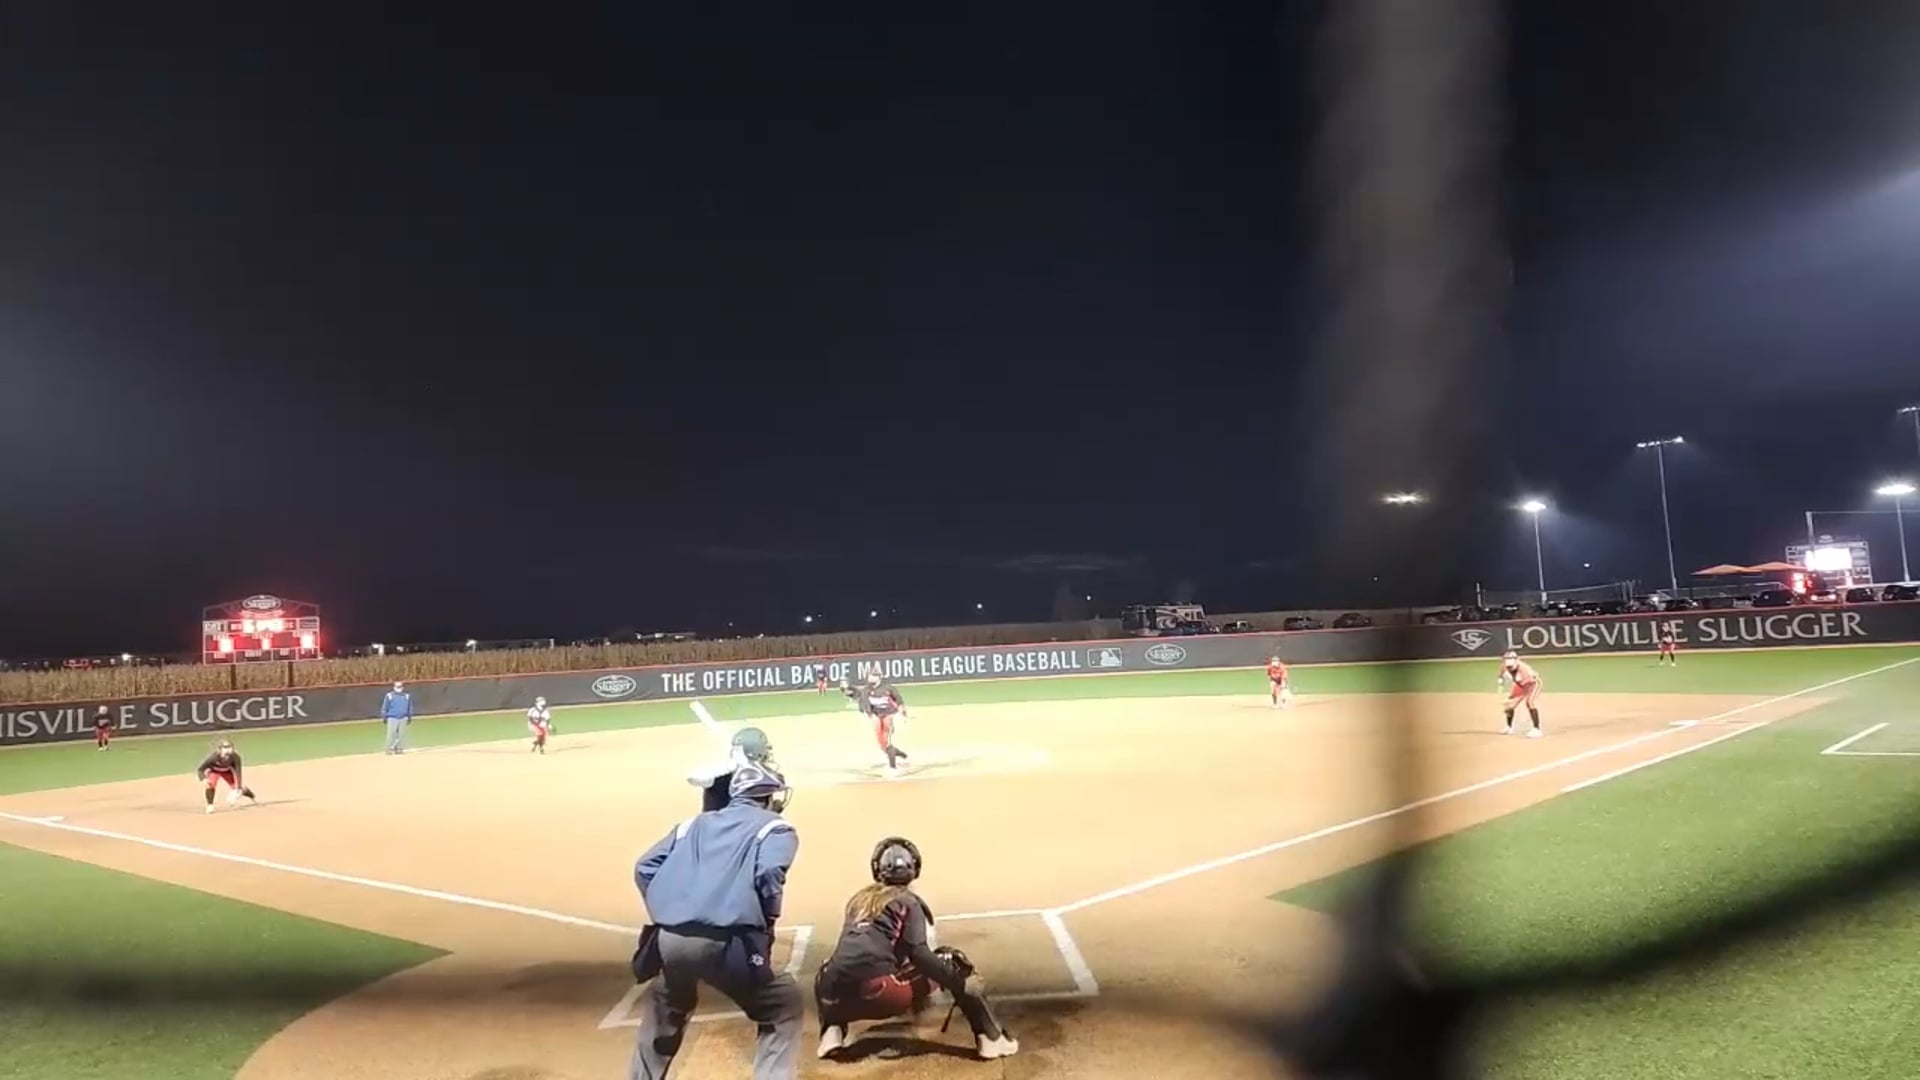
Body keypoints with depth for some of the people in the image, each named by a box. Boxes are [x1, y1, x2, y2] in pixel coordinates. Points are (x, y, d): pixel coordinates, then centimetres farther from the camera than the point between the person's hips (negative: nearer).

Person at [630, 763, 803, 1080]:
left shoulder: (695, 823, 27)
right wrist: (765, 924, 6)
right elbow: (768, 875, -8)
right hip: (725, 942, -5)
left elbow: (645, 868, 17)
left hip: (669, 939, 5)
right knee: (784, 1008, 15)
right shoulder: (776, 828, 12)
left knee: (663, 1006, 36)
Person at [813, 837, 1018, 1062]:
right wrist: (961, 983, -3)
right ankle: (990, 1037, 5)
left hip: (836, 997, 5)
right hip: (878, 990, -5)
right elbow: (918, 954, -5)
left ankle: (832, 1030, 13)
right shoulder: (908, 901, 10)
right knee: (951, 962, 13)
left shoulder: (859, 899, 25)